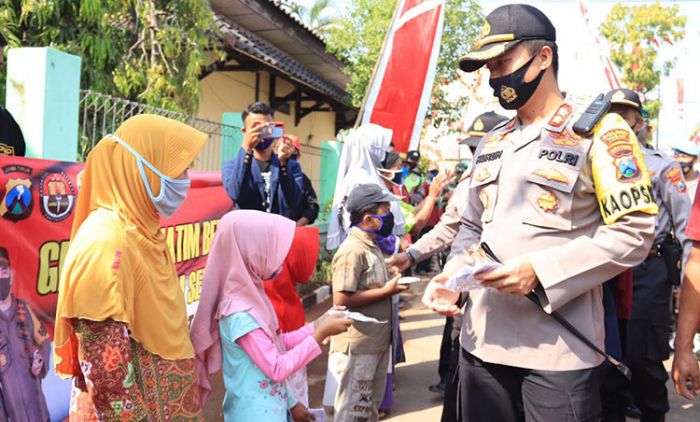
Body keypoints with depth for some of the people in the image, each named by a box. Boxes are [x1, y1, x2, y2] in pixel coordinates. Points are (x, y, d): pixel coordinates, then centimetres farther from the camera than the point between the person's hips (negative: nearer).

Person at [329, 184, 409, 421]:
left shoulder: (371, 246, 9)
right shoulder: (352, 250, -20)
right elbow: (341, 300, -26)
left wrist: (391, 284, 2)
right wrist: (387, 291, -20)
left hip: (377, 343, 9)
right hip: (357, 347, -9)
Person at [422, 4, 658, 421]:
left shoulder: (598, 130, -4)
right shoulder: (491, 143, 15)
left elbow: (634, 232, -10)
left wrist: (540, 270, -19)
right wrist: (453, 277, 0)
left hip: (559, 348, -5)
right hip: (482, 339, 6)